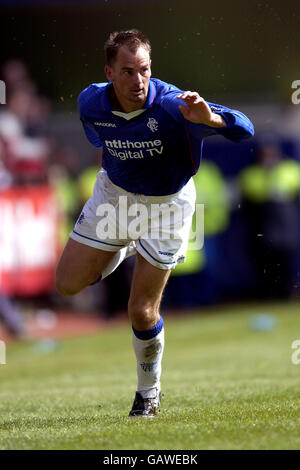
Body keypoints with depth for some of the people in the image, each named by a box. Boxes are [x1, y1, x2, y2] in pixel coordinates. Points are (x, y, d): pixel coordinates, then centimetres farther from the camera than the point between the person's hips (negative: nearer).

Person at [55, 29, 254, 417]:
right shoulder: (90, 102, -18)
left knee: (142, 311, -3)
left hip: (166, 206, -4)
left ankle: (149, 392, 22)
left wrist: (209, 118, -60)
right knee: (68, 284, 7)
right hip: (114, 195, 4)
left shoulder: (172, 106, -32)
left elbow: (244, 129, -41)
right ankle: (123, 250, 37)